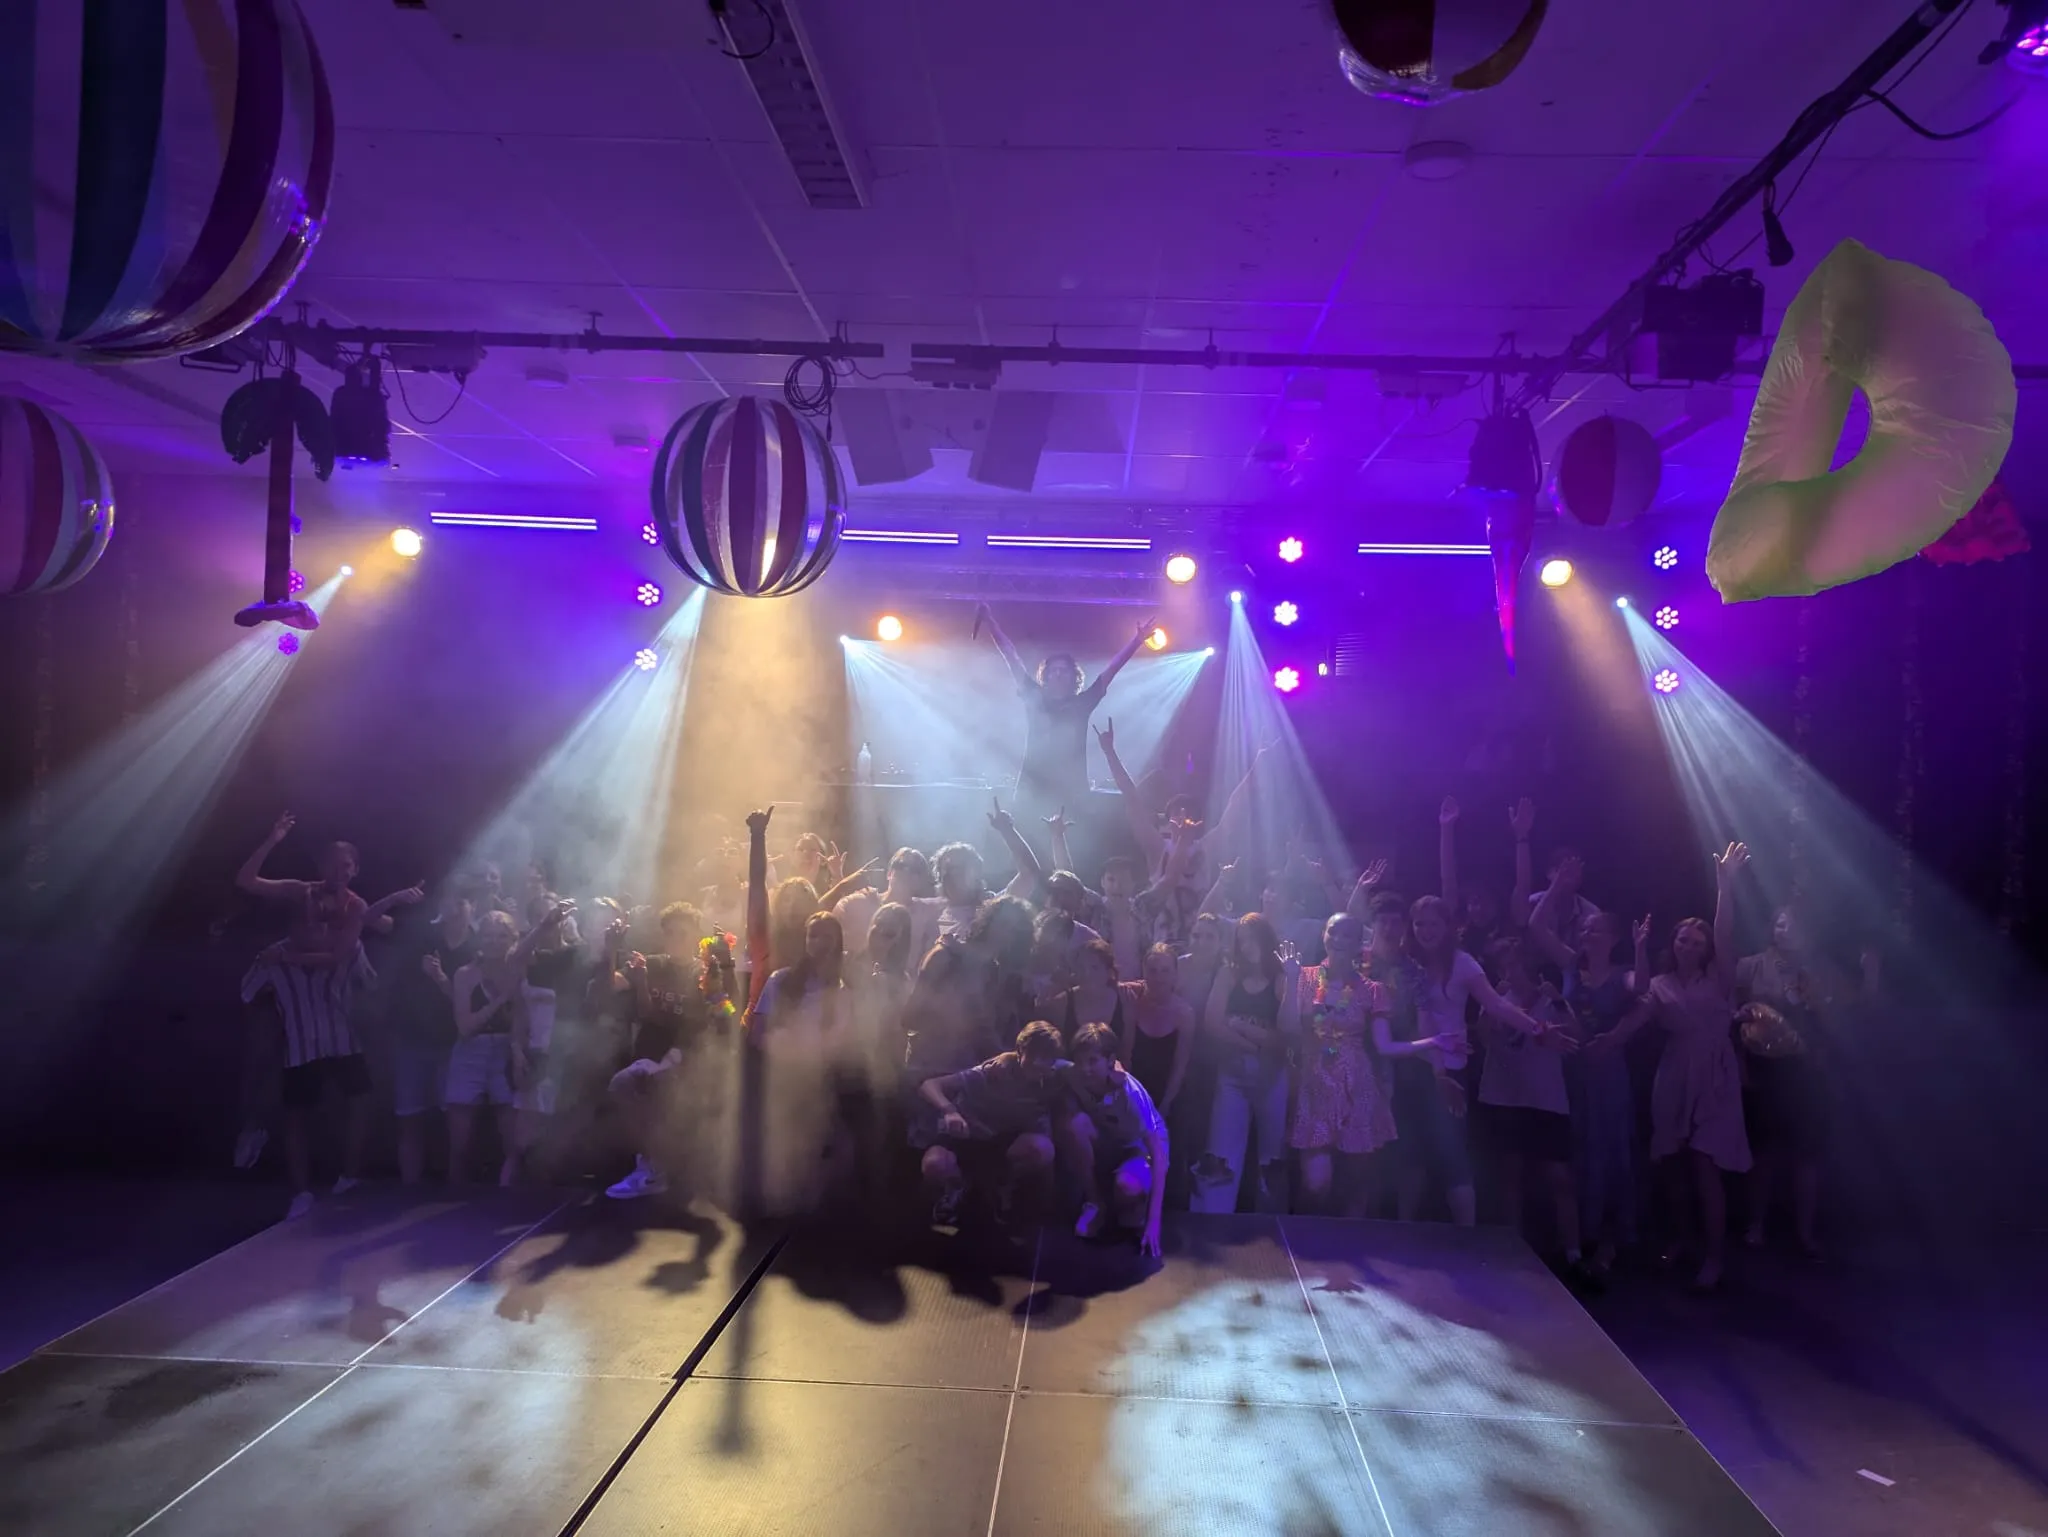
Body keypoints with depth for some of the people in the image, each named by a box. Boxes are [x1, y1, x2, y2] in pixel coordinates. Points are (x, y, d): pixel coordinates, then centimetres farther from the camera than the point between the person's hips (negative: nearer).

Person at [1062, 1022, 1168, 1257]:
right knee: (1075, 1123, -30)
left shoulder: (1131, 1091, -34)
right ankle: (1092, 1203, -10)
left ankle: (1133, 1214, 0)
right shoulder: (1072, 1076, -23)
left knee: (1127, 1186, -38)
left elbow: (1159, 1153, -34)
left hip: (1141, 1147, -4)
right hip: (1105, 1144, 4)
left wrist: (1154, 1221, -38)